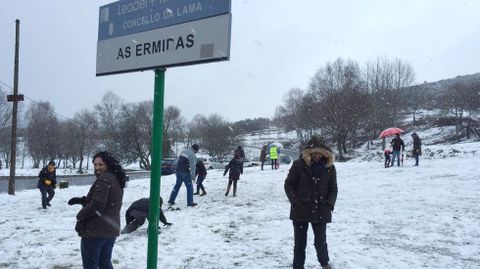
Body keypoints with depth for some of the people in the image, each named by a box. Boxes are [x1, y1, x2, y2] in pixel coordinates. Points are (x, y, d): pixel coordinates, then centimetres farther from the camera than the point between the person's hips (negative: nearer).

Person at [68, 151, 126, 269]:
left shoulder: (103, 179, -18)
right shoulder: (116, 179, 12)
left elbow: (97, 204, -24)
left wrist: (80, 215, -8)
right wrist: (81, 200, 10)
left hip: (95, 231, -9)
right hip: (111, 230, 9)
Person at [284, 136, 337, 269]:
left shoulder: (329, 167, -1)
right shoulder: (299, 164, -9)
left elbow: (333, 188, 7)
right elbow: (289, 185, -3)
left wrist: (330, 204, -6)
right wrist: (295, 202, -12)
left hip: (321, 211, 2)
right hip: (301, 210, -2)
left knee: (321, 241, 13)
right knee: (300, 243, 6)